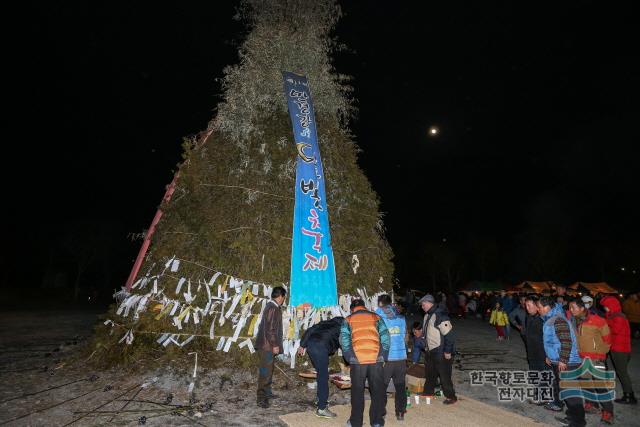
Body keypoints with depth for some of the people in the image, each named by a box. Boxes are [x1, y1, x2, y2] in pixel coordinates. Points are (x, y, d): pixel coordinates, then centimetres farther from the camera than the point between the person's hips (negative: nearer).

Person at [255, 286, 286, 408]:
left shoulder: (271, 306, 12)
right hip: (267, 345, -10)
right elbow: (270, 328, -23)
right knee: (265, 371, -4)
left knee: (268, 370, 19)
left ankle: (267, 392, 30)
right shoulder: (273, 308, -19)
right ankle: (261, 398, 2)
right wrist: (274, 345, -20)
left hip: (268, 345, 10)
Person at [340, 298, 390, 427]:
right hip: (376, 360, 1)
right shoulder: (376, 317, 12)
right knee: (378, 391, 15)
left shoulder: (348, 320, 10)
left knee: (357, 392, 13)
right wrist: (383, 357, 10)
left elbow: (344, 341, -1)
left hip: (357, 361, 0)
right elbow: (386, 338, 5)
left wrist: (350, 358, 7)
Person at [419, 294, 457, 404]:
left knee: (444, 375, 3)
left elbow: (448, 334, -23)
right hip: (430, 351, 9)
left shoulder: (440, 316, -23)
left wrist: (448, 351, -21)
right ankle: (428, 391, 37)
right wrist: (426, 346, 20)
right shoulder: (427, 316, 7)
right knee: (429, 373, 21)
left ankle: (451, 397, 19)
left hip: (441, 353, -9)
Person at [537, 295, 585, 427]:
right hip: (557, 362, 10)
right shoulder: (549, 320, 9)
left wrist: (563, 361, -22)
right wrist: (549, 356, 22)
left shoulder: (558, 320, -21)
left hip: (567, 363, -10)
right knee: (564, 390, 19)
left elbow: (567, 342, -25)